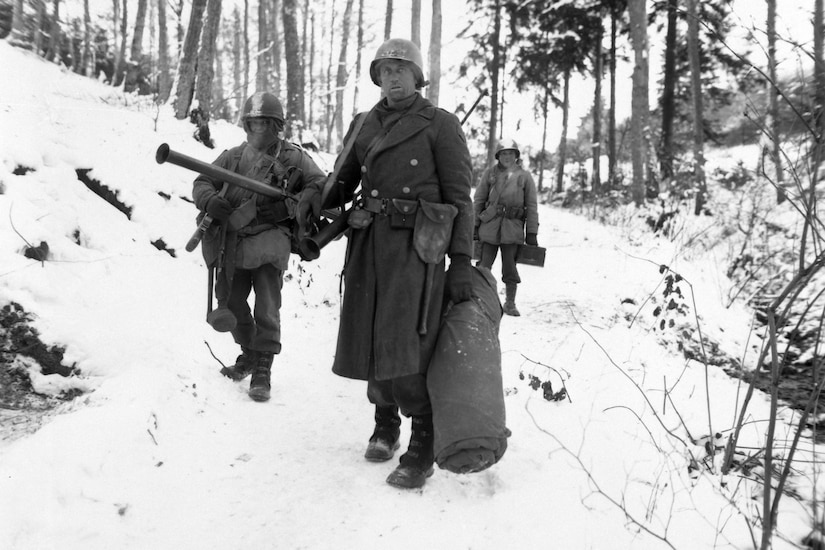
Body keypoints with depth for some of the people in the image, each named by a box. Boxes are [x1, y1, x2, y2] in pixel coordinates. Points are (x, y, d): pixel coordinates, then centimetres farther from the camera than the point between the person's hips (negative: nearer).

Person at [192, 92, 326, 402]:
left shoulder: (293, 157, 3)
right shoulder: (233, 156, 12)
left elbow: (321, 185, -2)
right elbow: (202, 182, 11)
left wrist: (290, 205, -20)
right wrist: (211, 201, -13)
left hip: (269, 239, -4)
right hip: (232, 239, 4)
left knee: (267, 309, -10)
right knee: (230, 302, 12)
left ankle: (262, 369, 1)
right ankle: (248, 353, 34)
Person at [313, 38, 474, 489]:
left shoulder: (440, 125, 2)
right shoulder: (363, 125, 16)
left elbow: (459, 197, -2)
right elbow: (341, 184, 18)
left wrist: (462, 264, -8)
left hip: (416, 245, -5)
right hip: (369, 242, 5)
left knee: (404, 345, -13)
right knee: (369, 339, 7)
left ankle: (422, 450, 1)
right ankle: (385, 422, 30)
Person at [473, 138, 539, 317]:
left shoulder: (525, 176, 5)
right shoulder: (490, 173, 6)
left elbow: (532, 206, 4)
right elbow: (478, 200, 7)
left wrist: (532, 233, 0)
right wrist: (474, 226, 2)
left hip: (513, 227, 0)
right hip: (489, 224, 1)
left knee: (510, 267, 0)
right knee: (484, 265, 2)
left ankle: (510, 303, 14)